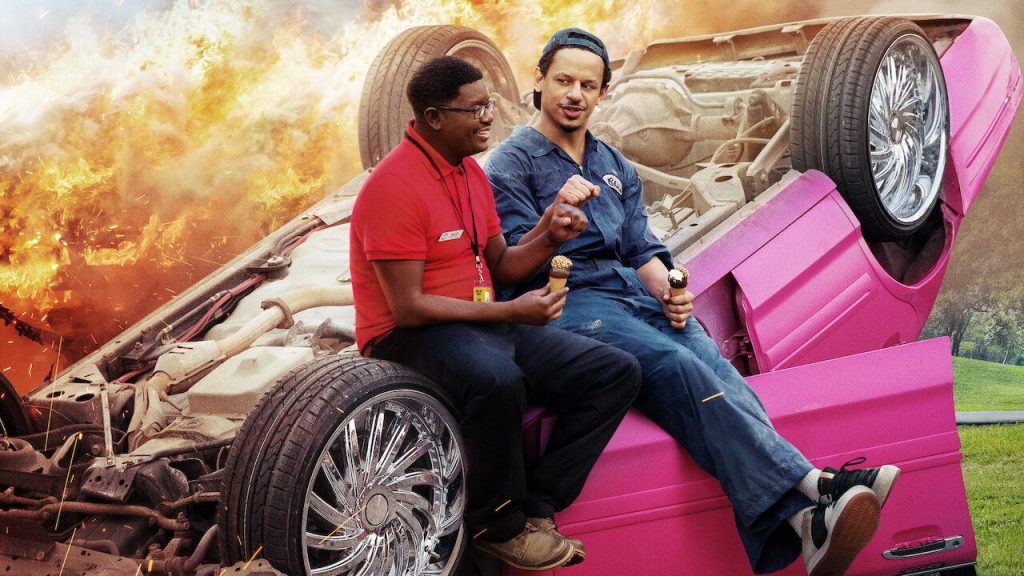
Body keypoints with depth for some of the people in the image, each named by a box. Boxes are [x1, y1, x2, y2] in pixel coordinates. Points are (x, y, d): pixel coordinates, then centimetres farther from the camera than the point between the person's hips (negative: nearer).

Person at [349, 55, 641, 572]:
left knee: (616, 373, -3)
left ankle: (536, 508, -6)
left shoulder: (470, 171, 12)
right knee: (497, 380, -41)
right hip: (409, 336, -9)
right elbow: (408, 307, -21)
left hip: (482, 322, 9)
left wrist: (548, 240, -5)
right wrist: (511, 312, -22)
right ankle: (498, 526, -16)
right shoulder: (395, 186, -17)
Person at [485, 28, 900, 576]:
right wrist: (555, 215, -21)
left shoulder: (616, 167, 25)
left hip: (636, 293, 5)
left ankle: (802, 525, -49)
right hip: (566, 305, -5)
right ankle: (812, 489, -49)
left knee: (713, 367, -26)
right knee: (677, 366, -33)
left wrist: (669, 292, -1)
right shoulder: (511, 165, 6)